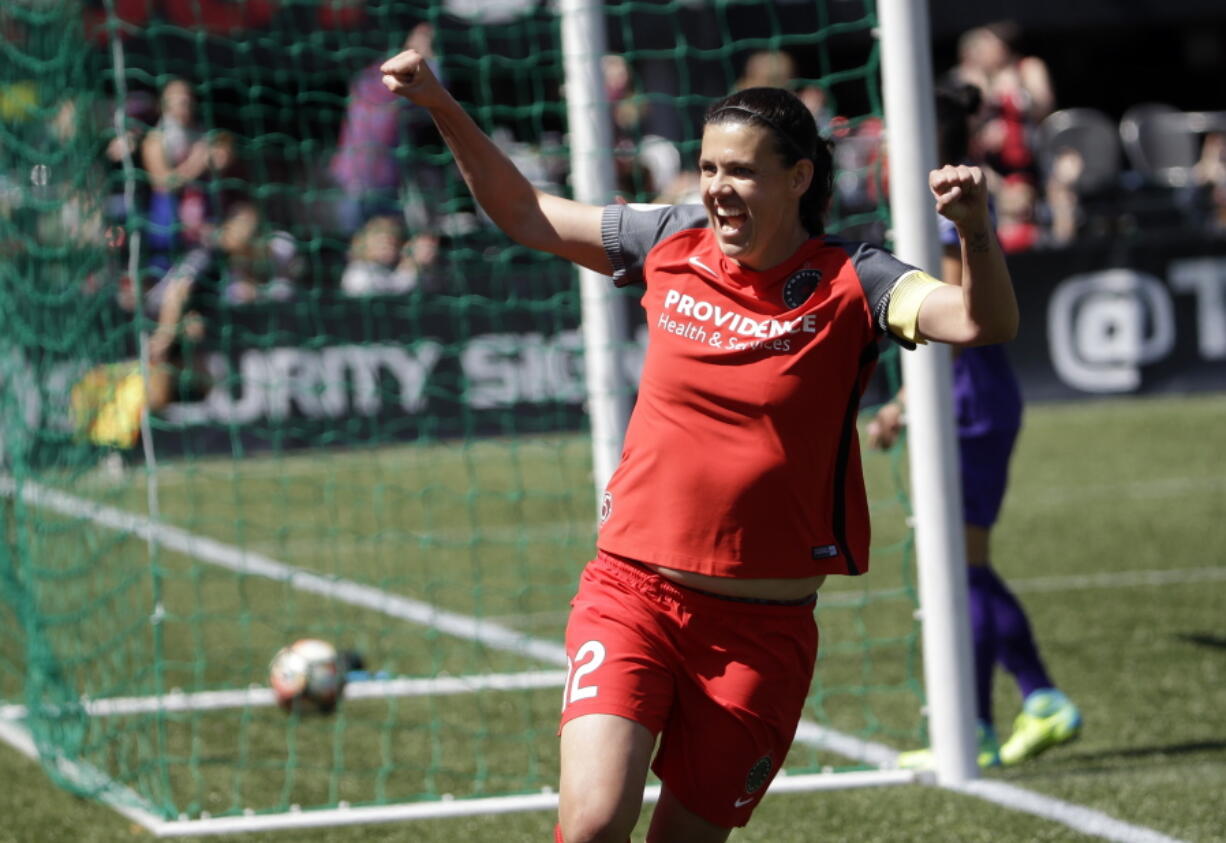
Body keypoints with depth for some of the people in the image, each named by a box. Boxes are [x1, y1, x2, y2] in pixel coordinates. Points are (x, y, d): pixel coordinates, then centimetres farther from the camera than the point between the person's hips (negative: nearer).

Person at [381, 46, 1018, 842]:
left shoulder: (848, 284, -7)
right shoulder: (672, 244, 4)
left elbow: (985, 322, -22)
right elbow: (527, 215, 17)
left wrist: (975, 229, -41)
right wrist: (445, 110, 8)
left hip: (761, 628, -1)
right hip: (632, 593, 1)